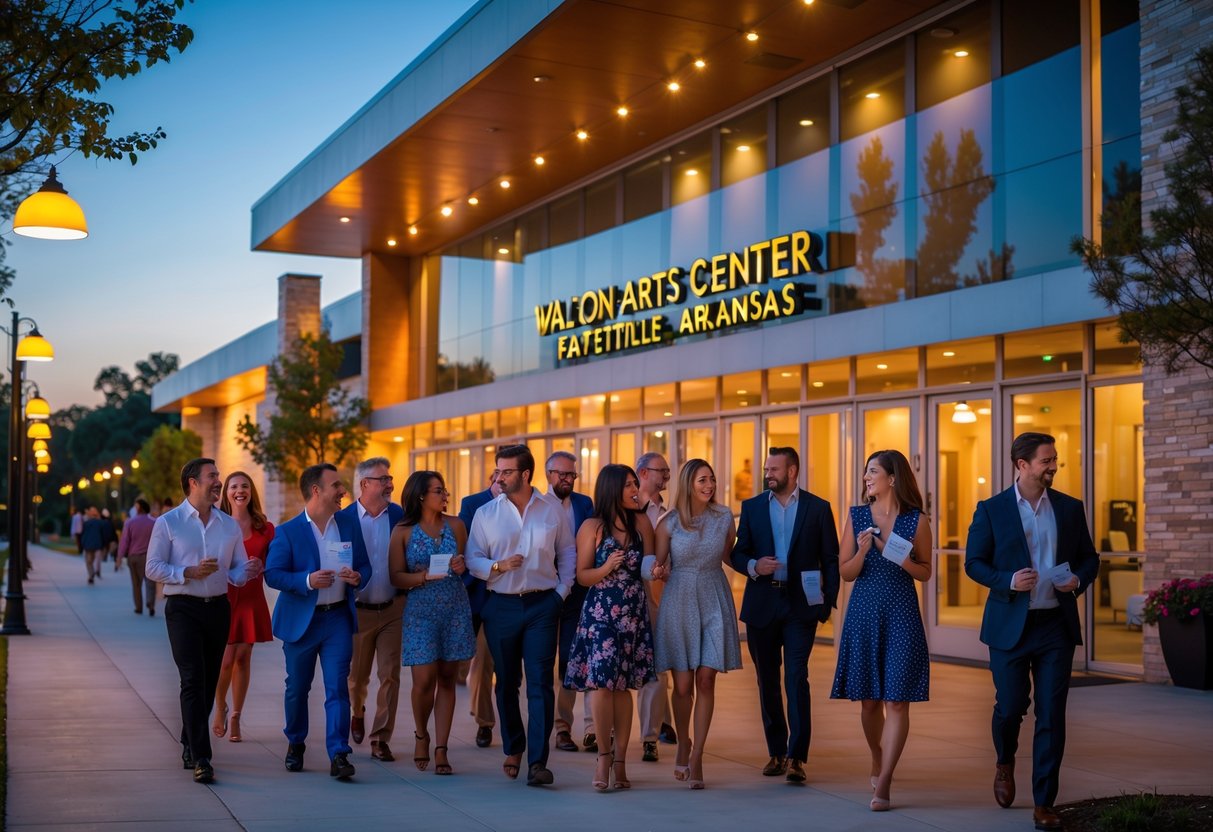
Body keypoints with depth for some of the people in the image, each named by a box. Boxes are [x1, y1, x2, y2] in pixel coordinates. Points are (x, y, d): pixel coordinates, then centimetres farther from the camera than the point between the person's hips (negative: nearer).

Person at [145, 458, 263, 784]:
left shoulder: (229, 526, 11)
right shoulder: (168, 523, -1)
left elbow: (236, 573, 11)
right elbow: (153, 568, -5)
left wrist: (249, 570, -13)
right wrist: (189, 572, -18)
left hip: (218, 607, 5)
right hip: (183, 608, -5)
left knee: (208, 681, 12)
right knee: (193, 680, -12)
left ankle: (190, 745, 29)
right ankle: (200, 758, -14)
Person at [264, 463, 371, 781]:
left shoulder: (349, 526, 6)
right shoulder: (288, 532, -6)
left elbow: (364, 565, 12)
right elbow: (272, 574, -10)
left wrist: (358, 576, -12)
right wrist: (307, 580, -24)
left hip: (338, 618, 2)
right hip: (301, 620, -2)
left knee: (338, 687, -7)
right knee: (297, 688, 11)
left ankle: (339, 755, -8)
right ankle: (295, 744, 32)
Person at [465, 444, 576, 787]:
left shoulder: (551, 512, 4)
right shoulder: (486, 514, 4)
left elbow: (567, 554, 13)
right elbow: (472, 559, 1)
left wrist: (562, 591, 3)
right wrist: (498, 566, -17)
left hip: (542, 605, -1)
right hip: (501, 605, 1)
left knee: (540, 683, -8)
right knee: (506, 683, 11)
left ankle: (537, 761, -10)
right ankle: (512, 750, 28)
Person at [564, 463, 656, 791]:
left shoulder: (641, 522, 7)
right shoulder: (592, 527, -1)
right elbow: (582, 576, -2)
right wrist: (607, 568, -17)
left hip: (633, 613, 3)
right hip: (600, 613, -3)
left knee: (623, 685, 4)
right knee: (601, 681, -13)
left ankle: (619, 760, 9)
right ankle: (604, 754, 0)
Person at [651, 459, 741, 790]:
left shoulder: (724, 517, 1)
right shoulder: (669, 522, -4)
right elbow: (658, 566, 5)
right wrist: (658, 572, -16)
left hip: (714, 602, 1)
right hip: (679, 601, -1)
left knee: (706, 681, -2)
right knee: (683, 685, 2)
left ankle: (696, 756, 8)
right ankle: (683, 744, 28)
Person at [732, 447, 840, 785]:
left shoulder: (818, 508, 3)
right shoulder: (751, 507, 8)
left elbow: (831, 560, 4)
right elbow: (737, 554, 8)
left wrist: (828, 601, -5)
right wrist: (753, 566, -14)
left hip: (800, 605, -3)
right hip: (762, 605, 3)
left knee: (796, 678, -11)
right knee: (767, 681, 8)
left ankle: (796, 756, -11)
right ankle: (776, 752, 19)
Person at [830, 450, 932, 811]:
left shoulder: (917, 520, 0)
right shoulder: (856, 516, 5)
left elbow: (926, 573, 6)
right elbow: (845, 572, 5)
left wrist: (903, 560, -13)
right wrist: (862, 551, -14)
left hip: (901, 613, -2)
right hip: (864, 610, 2)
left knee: (896, 699, -6)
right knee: (868, 699, 10)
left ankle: (883, 785, -5)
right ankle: (877, 762, 35)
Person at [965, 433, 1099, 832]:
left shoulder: (1070, 508, 6)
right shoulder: (991, 510, -2)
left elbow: (1089, 557, 13)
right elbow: (974, 563, -1)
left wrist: (1079, 580, -9)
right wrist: (1008, 582, -18)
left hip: (1056, 625, 2)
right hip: (1010, 625, -2)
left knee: (1052, 715, -1)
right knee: (1010, 706, 6)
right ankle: (1005, 762, 40)